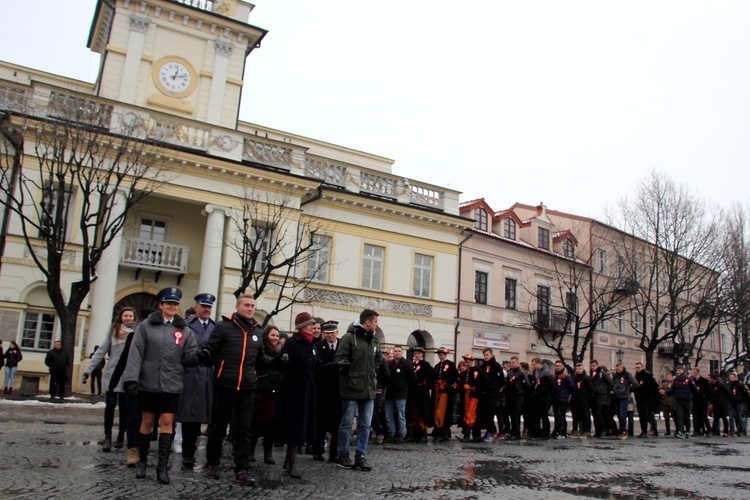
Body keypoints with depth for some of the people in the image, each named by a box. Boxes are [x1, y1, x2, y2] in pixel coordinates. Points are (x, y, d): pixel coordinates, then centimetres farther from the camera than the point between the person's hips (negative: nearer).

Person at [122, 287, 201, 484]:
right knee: (147, 421, 9)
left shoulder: (185, 330, 7)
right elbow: (136, 353, -5)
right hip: (148, 383, -1)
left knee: (167, 422, -1)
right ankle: (142, 460, 26)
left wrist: (200, 355, -20)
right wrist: (131, 378, -15)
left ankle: (162, 466, 3)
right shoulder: (146, 326, 2)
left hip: (172, 385, 1)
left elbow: (189, 357, 2)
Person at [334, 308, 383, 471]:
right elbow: (339, 358, -11)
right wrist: (343, 364, -30)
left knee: (365, 425, 8)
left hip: (369, 389, 6)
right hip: (351, 388, -6)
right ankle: (343, 455, 16)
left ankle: (361, 456, 16)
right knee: (347, 423, 4)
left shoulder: (375, 341, 13)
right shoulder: (349, 337, -8)